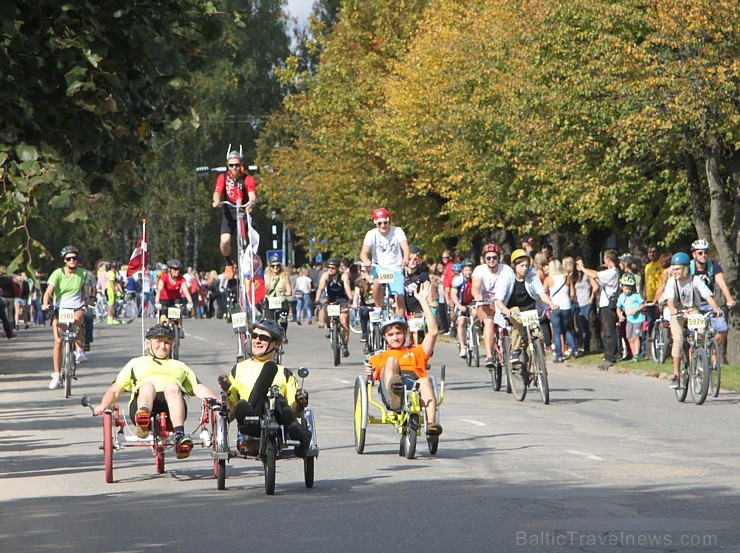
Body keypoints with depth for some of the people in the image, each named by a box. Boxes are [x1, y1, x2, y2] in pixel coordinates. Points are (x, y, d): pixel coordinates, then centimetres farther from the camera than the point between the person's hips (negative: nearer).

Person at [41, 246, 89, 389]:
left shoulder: (82, 274, 3)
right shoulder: (57, 274, -6)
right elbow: (48, 291, -16)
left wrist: (84, 302, 6)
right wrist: (45, 304, -34)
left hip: (76, 308, 1)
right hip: (60, 309, -1)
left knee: (76, 320, -37)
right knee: (58, 341, -11)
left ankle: (80, 350, -18)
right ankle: (57, 376, -4)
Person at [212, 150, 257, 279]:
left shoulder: (248, 179, -9)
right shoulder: (223, 178, -5)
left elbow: (252, 195, -23)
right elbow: (217, 193, -18)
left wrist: (252, 202, -47)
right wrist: (216, 201, -42)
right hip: (229, 213, 0)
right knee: (225, 241, -19)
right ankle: (229, 264, 8)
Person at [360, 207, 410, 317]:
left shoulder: (397, 231, -8)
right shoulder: (371, 234, -7)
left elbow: (405, 247, -20)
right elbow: (364, 252, -17)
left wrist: (405, 259, -43)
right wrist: (366, 261, -42)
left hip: (395, 268, 0)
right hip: (379, 267, 0)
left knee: (399, 298, -10)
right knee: (377, 282, -33)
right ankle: (378, 308, -12)